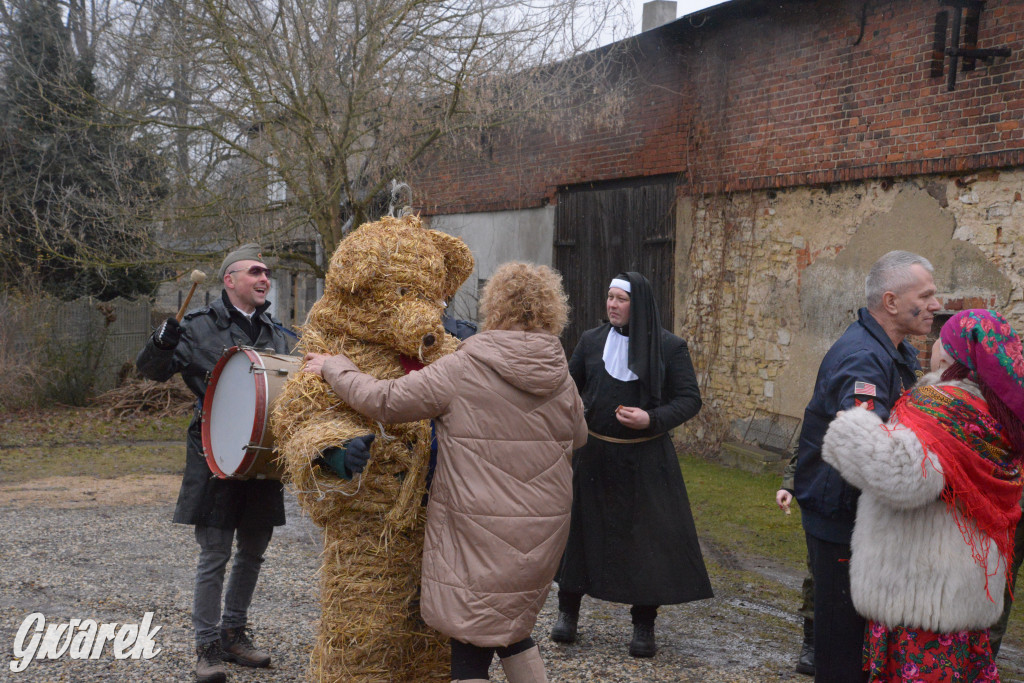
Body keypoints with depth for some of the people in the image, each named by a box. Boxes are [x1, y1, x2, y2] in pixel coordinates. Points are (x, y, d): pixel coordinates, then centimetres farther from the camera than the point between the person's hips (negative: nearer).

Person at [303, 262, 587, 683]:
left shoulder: (461, 370, -13)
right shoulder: (562, 379, 2)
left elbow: (385, 402, -10)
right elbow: (577, 438, 17)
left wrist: (332, 368, 5)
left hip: (479, 533, -5)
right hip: (544, 528, 6)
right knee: (511, 627, 24)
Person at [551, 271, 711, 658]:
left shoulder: (669, 347, -4)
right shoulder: (591, 340, 5)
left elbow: (690, 399, -4)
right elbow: (571, 387, 14)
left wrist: (653, 419, -19)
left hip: (645, 461, -2)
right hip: (594, 455, 2)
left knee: (648, 538, 1)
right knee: (580, 529, 7)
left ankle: (643, 625, 16)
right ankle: (568, 611, 24)